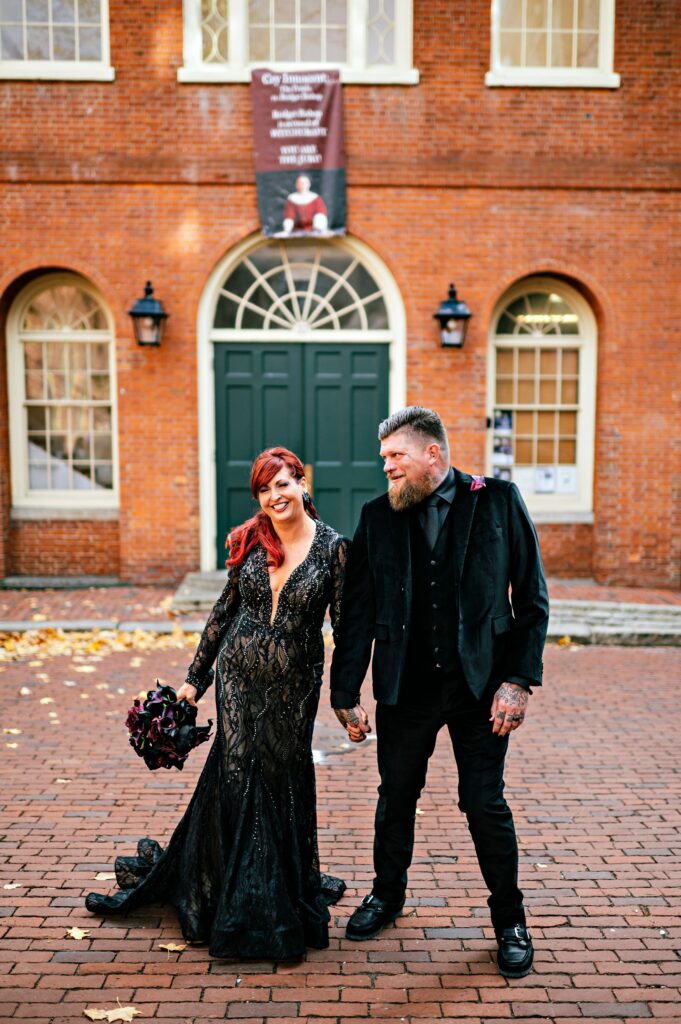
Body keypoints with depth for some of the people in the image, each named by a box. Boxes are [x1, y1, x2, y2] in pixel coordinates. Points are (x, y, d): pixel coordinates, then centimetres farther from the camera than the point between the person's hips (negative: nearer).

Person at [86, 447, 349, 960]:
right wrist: (196, 676, 8)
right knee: (238, 774, 6)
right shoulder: (249, 541, 0)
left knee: (286, 779, 8)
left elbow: (345, 627, -5)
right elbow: (225, 609, 8)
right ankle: (239, 898, 27)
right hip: (240, 673, 2)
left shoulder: (334, 547, -8)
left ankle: (289, 889, 31)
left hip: (294, 685, -2)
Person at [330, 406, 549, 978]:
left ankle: (510, 919, 28)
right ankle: (387, 894, 41)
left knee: (486, 804, 5)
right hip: (405, 687, 3)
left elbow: (532, 599, -4)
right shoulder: (378, 517, 1)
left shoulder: (498, 502, -5)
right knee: (396, 797, 15)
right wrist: (346, 693, 1)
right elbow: (357, 614, 3)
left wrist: (518, 680, -10)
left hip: (479, 684, -2)